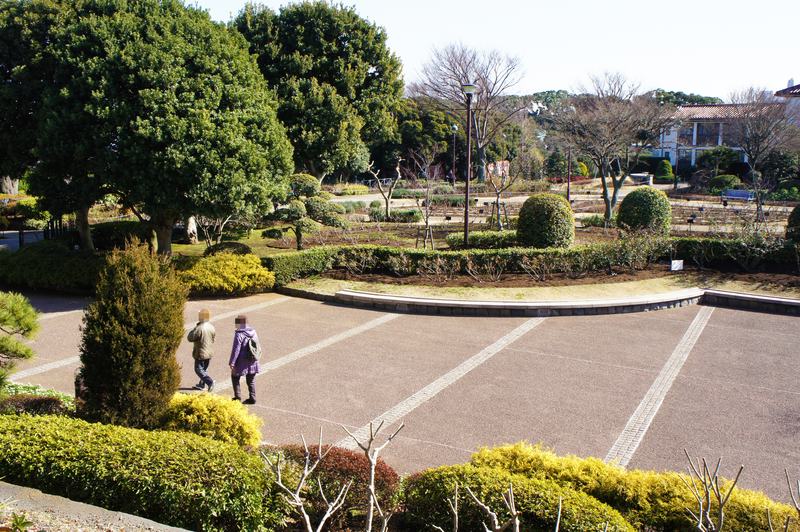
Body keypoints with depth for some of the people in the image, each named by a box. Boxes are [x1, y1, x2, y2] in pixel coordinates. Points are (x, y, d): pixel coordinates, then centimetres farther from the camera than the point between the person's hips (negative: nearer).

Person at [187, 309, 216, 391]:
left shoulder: (199, 328, -24)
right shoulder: (211, 327, -2)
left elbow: (190, 338, -15)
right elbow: (213, 337, 10)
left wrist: (194, 328, -5)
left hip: (201, 353, -7)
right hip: (209, 353, 7)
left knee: (198, 369, 3)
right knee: (204, 369, 20)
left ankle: (209, 382, -13)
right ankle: (201, 385, 29)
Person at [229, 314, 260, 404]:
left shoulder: (239, 335, -20)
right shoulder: (253, 332, 1)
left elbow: (236, 350, -20)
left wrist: (232, 363, -16)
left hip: (242, 362, -6)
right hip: (252, 361, 6)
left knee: (235, 377, 14)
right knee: (251, 380, 17)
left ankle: (238, 397, 11)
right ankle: (252, 398, 17)